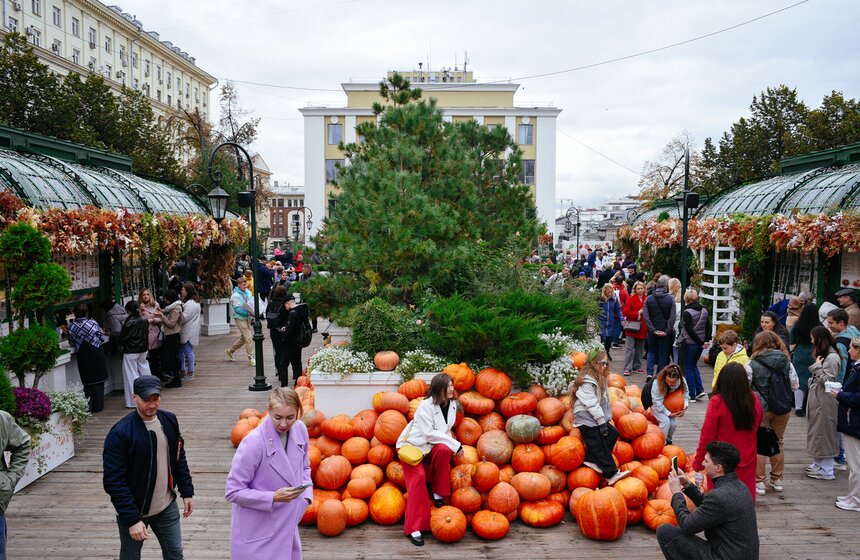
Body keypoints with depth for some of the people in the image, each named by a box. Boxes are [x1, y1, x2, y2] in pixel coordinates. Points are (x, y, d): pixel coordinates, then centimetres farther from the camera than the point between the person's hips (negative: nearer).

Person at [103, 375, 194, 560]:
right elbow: (114, 482, -20)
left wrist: (187, 492, 5)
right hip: (134, 510, -4)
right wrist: (132, 520, -22)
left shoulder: (169, 420, -3)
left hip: (167, 507, 4)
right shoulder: (120, 433, -21)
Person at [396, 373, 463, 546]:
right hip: (411, 445, -5)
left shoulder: (452, 404, 0)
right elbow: (429, 433, -25)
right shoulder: (426, 405, -21)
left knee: (444, 450, -29)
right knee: (418, 477, -26)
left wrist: (453, 444, -12)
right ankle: (413, 528, -20)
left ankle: (438, 493, -10)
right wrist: (455, 444, -25)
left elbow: (445, 430, 9)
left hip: (430, 447, 5)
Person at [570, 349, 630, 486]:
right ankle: (611, 474, -5)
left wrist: (607, 417, 8)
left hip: (596, 418, 10)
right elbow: (592, 404, -21)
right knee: (599, 445, -8)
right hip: (586, 419, -10)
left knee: (613, 433, 0)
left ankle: (592, 460, -3)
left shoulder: (599, 378, 14)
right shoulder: (586, 382, -18)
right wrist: (602, 423, -19)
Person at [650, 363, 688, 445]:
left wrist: (685, 406, -22)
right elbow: (657, 402, -26)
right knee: (665, 421, -22)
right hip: (657, 405, -4)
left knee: (673, 423, -10)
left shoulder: (682, 381, -24)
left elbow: (685, 394, -4)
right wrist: (669, 413, -27)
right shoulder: (657, 383, -36)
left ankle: (668, 441, 18)